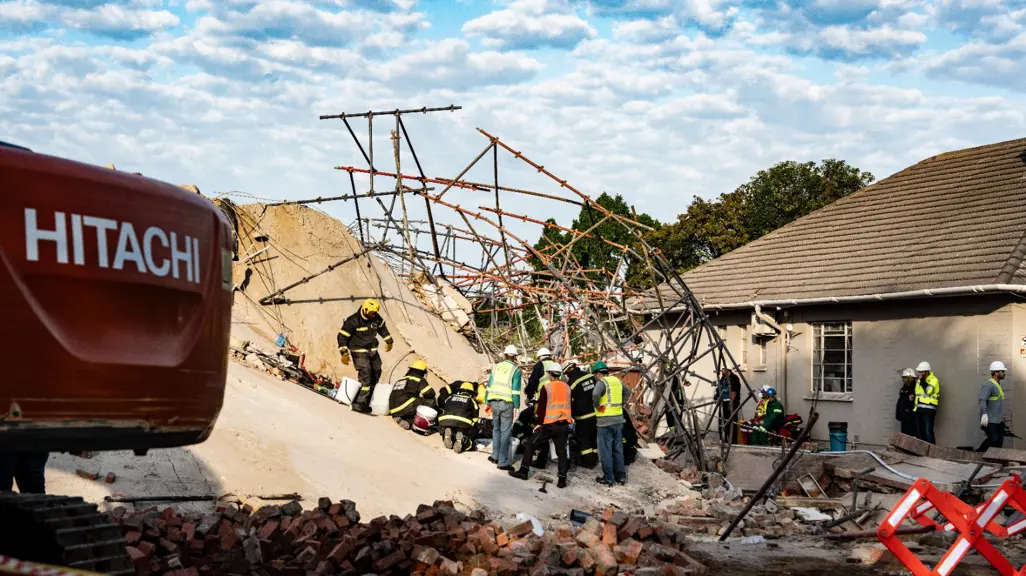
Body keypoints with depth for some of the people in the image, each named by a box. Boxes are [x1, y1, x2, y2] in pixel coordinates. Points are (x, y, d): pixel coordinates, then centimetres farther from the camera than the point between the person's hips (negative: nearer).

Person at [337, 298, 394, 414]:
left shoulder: (376, 318, -3)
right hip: (359, 352, -7)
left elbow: (382, 328, 19)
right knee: (365, 375, -18)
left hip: (372, 351, 8)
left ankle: (367, 397, 25)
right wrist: (344, 354, -18)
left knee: (376, 372, 11)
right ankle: (359, 403, -16)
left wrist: (388, 341, 26)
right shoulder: (353, 321, -21)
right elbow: (342, 336, -16)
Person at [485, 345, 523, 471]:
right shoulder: (515, 370, -3)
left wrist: (487, 403, 17)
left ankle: (495, 456, 26)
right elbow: (516, 390, -8)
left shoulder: (496, 367, 10)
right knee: (506, 432, -1)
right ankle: (503, 462, -1)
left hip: (494, 402, 4)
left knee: (496, 429, 21)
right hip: (507, 403, -4)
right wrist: (516, 407, -5)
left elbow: (489, 386, 11)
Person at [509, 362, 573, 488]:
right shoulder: (567, 387, 6)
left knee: (531, 443, 10)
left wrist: (540, 422, 3)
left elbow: (541, 407, -6)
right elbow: (569, 405, 14)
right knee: (561, 451, 8)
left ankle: (523, 471, 10)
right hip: (564, 424, 4)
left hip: (550, 424, -4)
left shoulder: (546, 387, -7)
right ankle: (562, 479, 2)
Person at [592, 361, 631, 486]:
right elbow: (627, 393, 24)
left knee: (605, 450, 1)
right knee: (618, 449, 15)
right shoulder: (617, 380, 11)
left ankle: (608, 478, 4)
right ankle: (621, 476, 19)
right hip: (618, 419, 7)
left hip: (605, 420, -7)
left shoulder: (602, 382, -12)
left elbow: (595, 394, -31)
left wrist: (598, 406, -15)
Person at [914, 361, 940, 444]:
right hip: (918, 409, 8)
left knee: (928, 433, -15)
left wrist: (922, 380, -15)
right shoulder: (919, 381, 18)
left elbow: (928, 391, -21)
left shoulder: (934, 380, -5)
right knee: (920, 433, 8)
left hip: (928, 410, -8)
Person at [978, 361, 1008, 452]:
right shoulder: (988, 385, -16)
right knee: (993, 439, -16)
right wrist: (984, 414, -37)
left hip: (999, 420, 9)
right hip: (990, 420, -9)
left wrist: (1002, 416, 29)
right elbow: (982, 400, -27)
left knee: (1000, 440, 5)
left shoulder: (998, 385, 16)